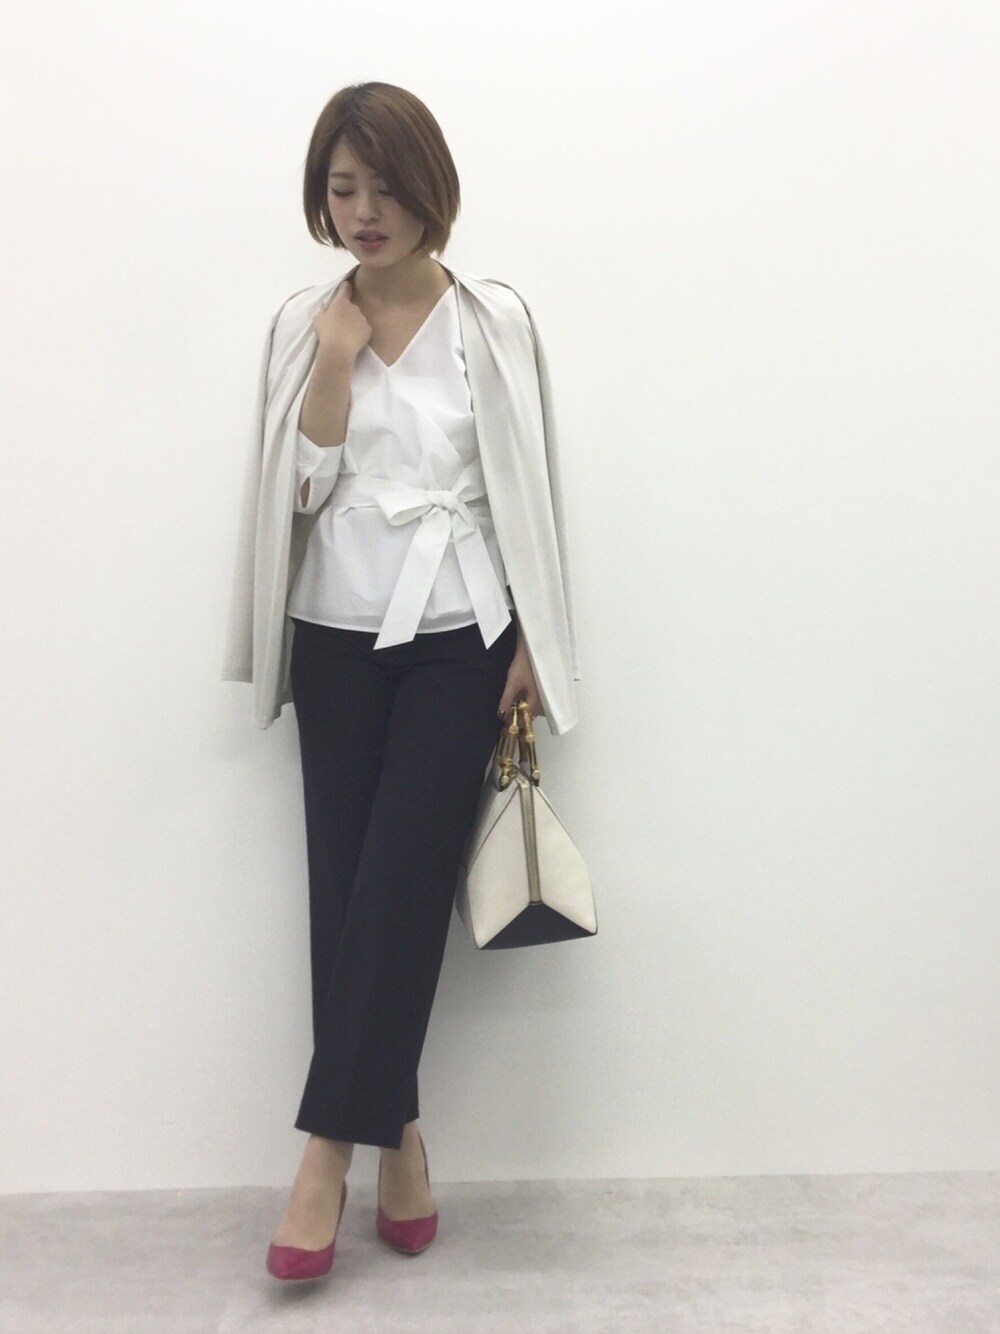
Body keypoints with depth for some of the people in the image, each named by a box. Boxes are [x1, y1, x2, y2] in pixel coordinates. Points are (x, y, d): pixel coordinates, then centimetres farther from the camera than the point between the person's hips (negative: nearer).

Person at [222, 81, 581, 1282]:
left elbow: (525, 494, 1)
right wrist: (336, 360, -10)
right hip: (338, 637, 3)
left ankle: (330, 1142, 5)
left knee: (400, 881, -7)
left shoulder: (494, 321, 1)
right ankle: (394, 1132, 16)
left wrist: (531, 650, -3)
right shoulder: (302, 325, 6)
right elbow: (298, 488, 0)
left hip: (459, 640, -2)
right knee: (344, 884, 2)